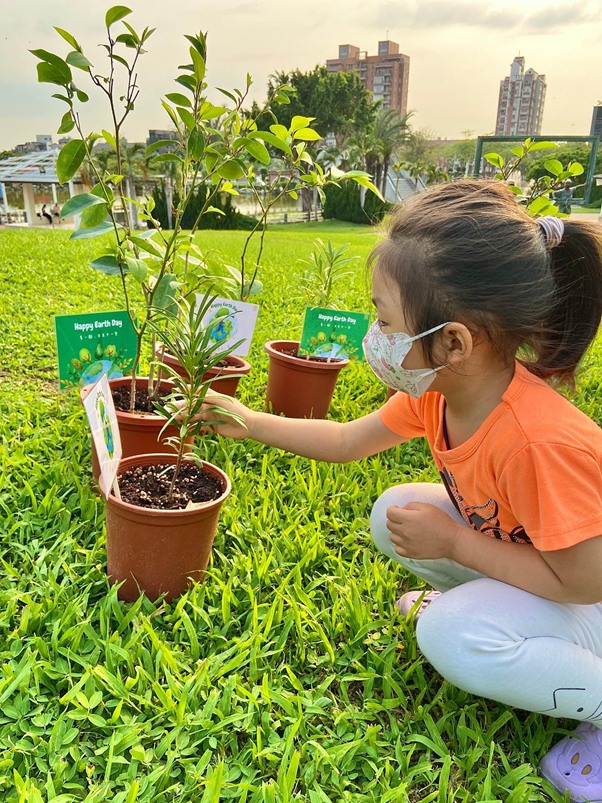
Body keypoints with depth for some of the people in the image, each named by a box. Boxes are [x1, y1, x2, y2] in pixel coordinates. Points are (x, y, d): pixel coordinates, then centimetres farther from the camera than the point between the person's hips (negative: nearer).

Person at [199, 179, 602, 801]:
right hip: (507, 542, 7)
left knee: (452, 634, -29)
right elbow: (348, 440, -2)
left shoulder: (541, 442, -40)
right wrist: (249, 423, -4)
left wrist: (451, 541, -25)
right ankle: (477, 601, 13)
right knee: (393, 514, -6)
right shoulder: (438, 389, -15)